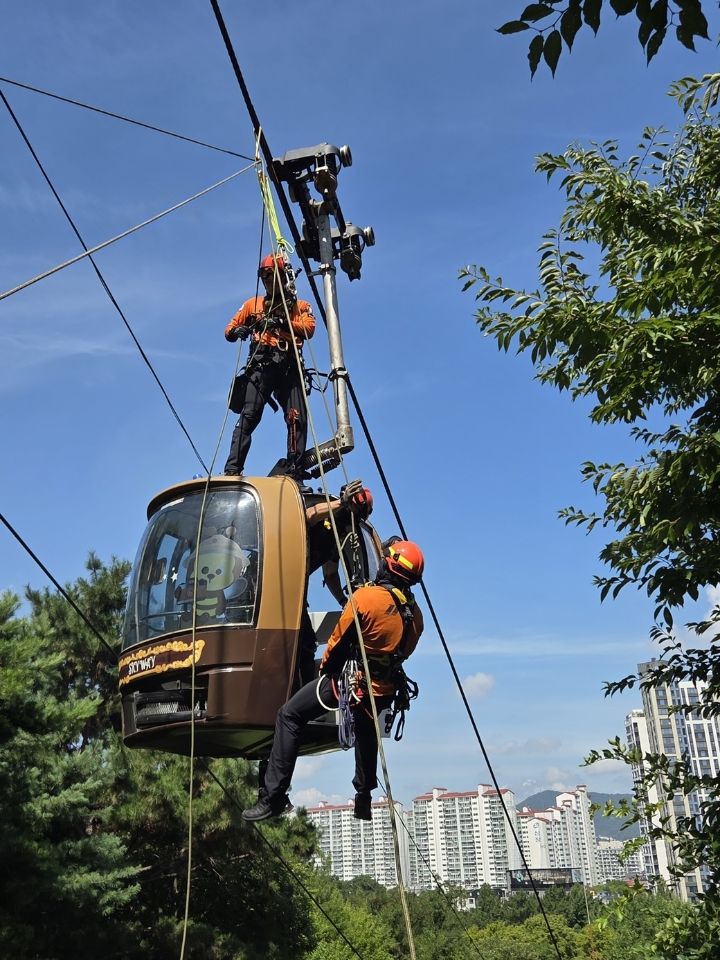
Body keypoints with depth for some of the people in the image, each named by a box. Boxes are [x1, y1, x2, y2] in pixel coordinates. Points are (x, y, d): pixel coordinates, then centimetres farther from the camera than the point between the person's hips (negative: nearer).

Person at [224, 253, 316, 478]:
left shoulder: (300, 306, 22)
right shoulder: (253, 304, 25)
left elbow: (309, 328, 2)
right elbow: (229, 330, 25)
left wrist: (282, 322, -14)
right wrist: (237, 331, 0)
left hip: (289, 368, 1)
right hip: (261, 366, -1)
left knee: (297, 419, -9)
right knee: (248, 416, -14)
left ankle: (293, 471, -7)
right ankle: (232, 469, -19)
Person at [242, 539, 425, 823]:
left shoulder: (365, 597, -16)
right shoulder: (415, 615, 1)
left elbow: (338, 642, -9)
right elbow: (401, 654, 11)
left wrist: (325, 668, 7)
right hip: (382, 692, 6)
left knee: (289, 716, 2)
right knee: (366, 729, 33)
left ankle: (274, 795, -3)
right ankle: (364, 798, 40)